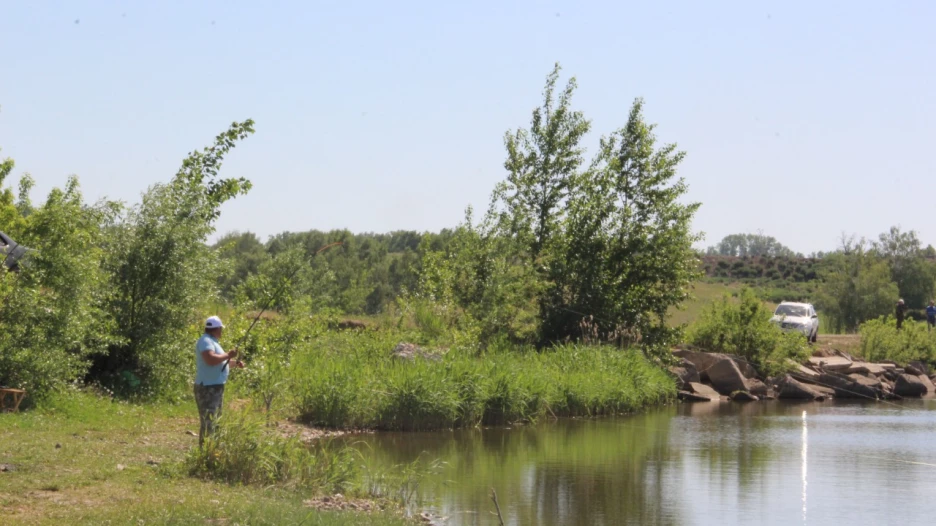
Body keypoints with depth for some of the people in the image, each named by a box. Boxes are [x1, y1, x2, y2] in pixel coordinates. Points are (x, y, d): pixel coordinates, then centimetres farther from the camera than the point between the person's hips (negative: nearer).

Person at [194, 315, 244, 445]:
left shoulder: (212, 341, 18)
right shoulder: (206, 341, -15)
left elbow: (220, 361, 29)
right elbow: (211, 359, -31)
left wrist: (235, 363, 15)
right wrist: (228, 355, -19)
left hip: (216, 387, 11)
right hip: (208, 388, -11)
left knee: (216, 420, 18)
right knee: (208, 422, -13)